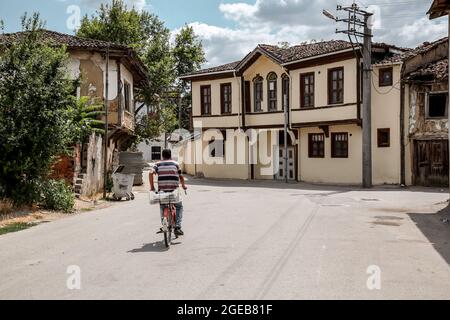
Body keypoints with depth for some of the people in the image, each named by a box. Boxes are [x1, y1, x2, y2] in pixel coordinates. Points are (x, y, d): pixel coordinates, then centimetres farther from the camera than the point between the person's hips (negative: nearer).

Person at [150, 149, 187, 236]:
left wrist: (152, 186, 3)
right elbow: (181, 177, 7)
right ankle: (177, 227, -1)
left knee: (162, 207, 22)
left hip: (162, 189, 1)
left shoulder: (158, 164, 11)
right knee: (179, 207, 13)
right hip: (174, 189, -1)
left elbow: (151, 173, -5)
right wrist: (183, 186, 23)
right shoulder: (175, 163, 10)